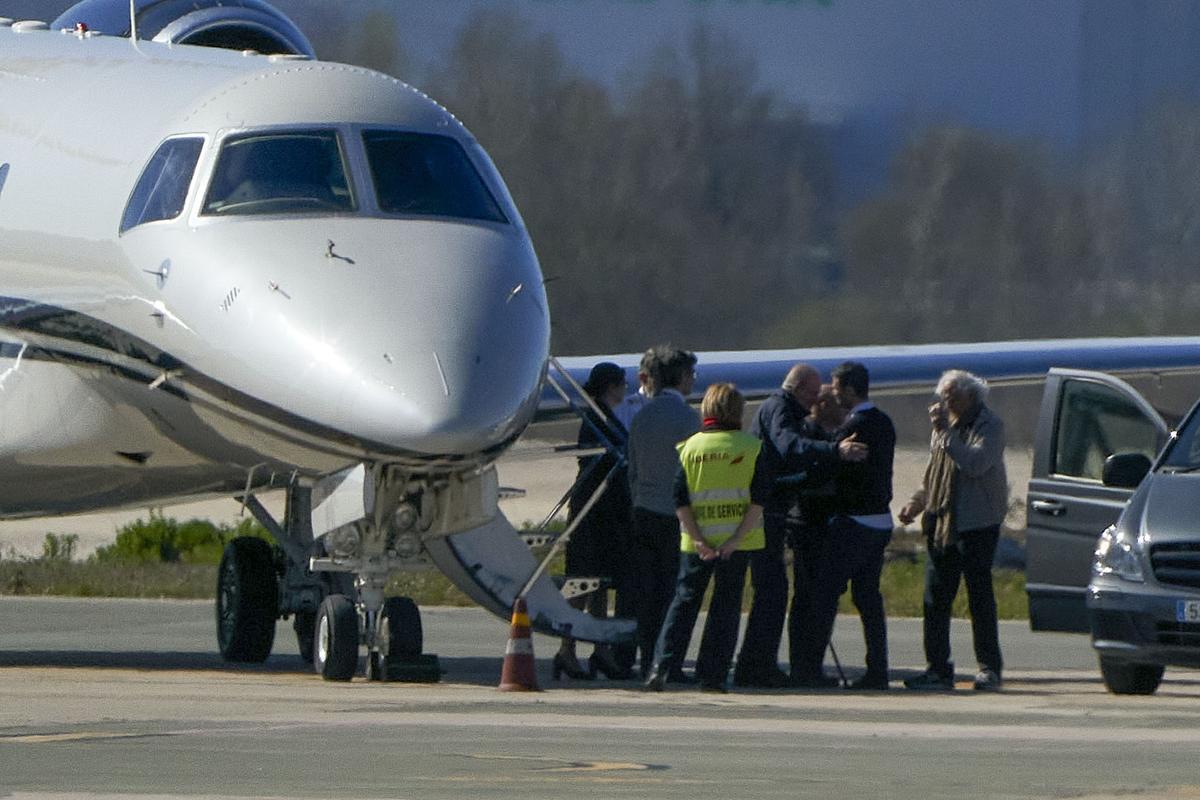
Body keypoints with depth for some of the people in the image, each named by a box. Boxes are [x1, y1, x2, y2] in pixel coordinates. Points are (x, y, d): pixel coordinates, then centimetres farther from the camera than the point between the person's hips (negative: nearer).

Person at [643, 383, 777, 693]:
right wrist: (735, 540, -11)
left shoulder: (689, 447, 2)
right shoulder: (754, 448, -1)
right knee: (726, 606, 7)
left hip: (697, 541, 1)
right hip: (737, 539, -1)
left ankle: (662, 665, -3)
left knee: (684, 601, 10)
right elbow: (759, 501, -8)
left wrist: (698, 539, -6)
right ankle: (712, 676, 4)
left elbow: (680, 502, -3)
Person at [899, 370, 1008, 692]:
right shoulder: (945, 423, 17)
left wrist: (946, 432, -22)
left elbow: (976, 464, -23)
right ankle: (938, 668, 7)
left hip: (977, 523, -7)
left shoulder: (988, 425, -7)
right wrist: (918, 501, 13)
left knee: (979, 594, -6)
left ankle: (989, 668, 0)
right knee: (936, 596, 3)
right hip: (941, 521, 7)